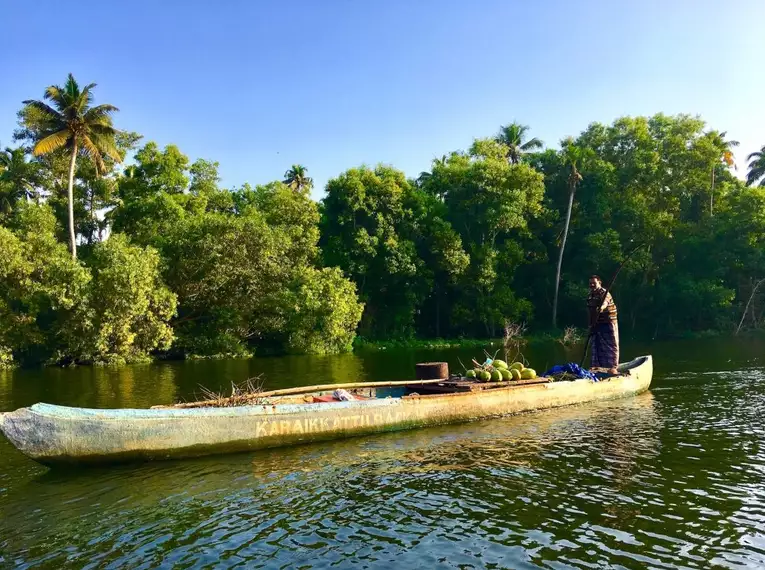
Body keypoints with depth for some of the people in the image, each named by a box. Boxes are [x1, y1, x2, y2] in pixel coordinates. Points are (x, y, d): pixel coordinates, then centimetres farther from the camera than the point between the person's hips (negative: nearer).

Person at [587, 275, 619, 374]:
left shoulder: (604, 293, -14)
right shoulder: (590, 296, 9)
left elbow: (604, 303, -37)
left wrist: (600, 308, -59)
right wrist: (591, 325, 15)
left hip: (608, 323, -8)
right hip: (596, 325, 8)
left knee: (611, 346, -4)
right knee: (596, 346, 11)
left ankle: (612, 367, -1)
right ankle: (597, 365, 20)